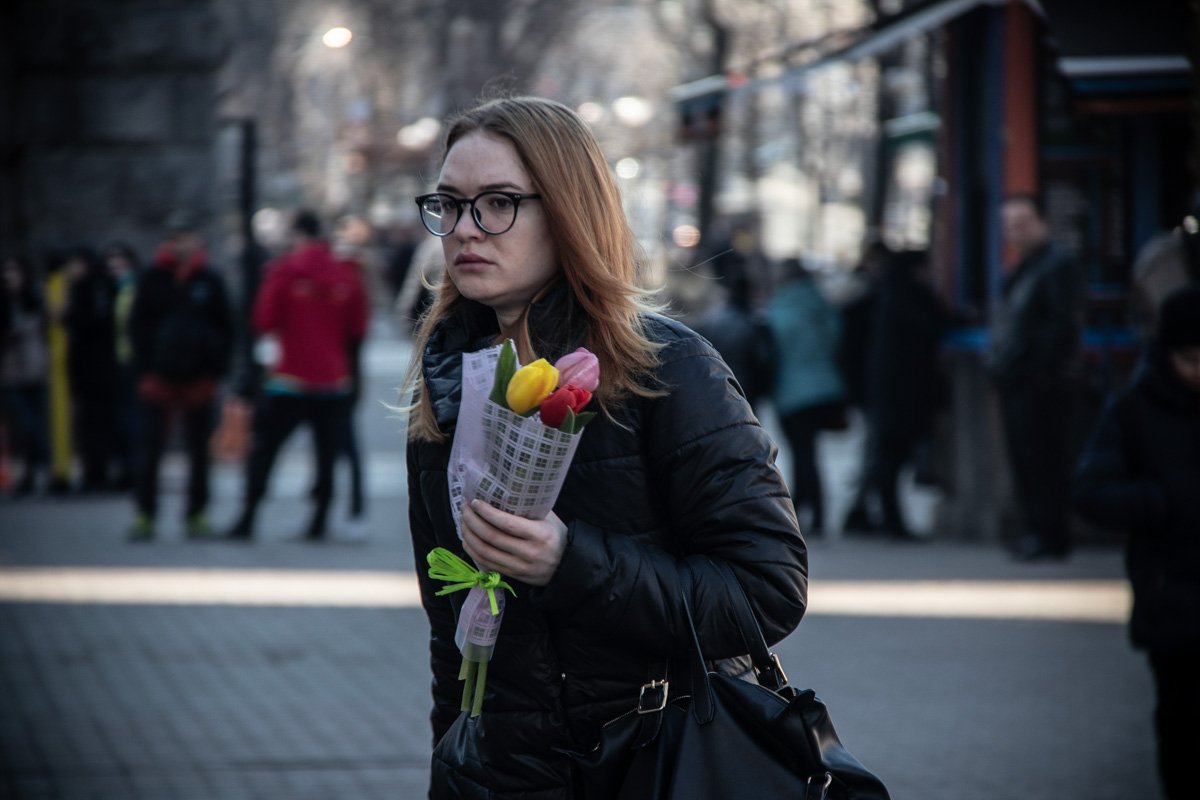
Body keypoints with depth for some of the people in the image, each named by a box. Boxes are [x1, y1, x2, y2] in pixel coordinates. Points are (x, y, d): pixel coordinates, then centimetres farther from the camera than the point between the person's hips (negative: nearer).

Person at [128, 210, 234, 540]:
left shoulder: (210, 280, 4)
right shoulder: (152, 279, 3)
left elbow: (225, 329, 6)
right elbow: (137, 327, 5)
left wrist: (217, 370, -2)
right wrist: (145, 368, -3)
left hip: (200, 378, 0)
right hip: (159, 377, 0)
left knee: (199, 451, 5)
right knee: (150, 449, -3)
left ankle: (196, 514, 12)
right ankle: (145, 515, 2)